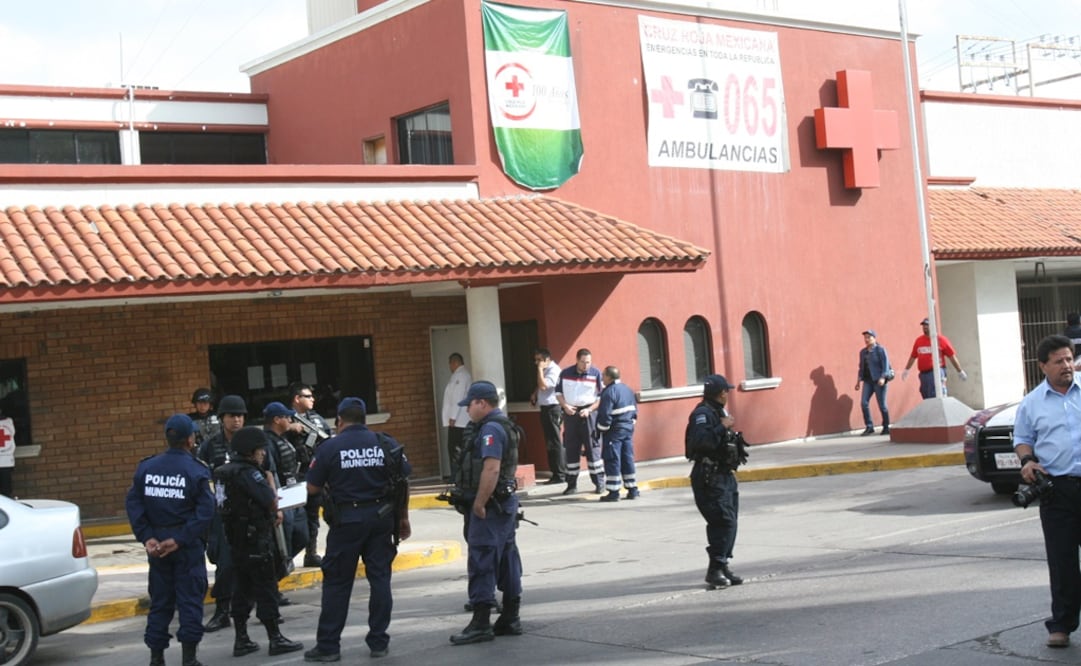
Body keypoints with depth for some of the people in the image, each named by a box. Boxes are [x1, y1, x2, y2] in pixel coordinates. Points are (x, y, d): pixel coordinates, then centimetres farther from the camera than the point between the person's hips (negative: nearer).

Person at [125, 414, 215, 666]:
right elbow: (205, 511, -18)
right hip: (188, 546, -4)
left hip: (157, 543, 4)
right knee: (190, 599, 4)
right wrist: (180, 539, -16)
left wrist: (147, 537, -6)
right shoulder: (196, 470, -9)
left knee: (160, 600, 13)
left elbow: (133, 504, -4)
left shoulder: (146, 467, 2)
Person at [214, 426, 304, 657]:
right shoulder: (248, 473, -17)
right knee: (266, 588, -2)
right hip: (255, 540, -9)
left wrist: (269, 500, 5)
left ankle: (241, 640, 15)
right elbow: (269, 501, -21)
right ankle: (275, 639, 3)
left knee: (241, 587, 12)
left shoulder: (224, 472, 11)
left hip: (236, 540, 9)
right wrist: (274, 494, 2)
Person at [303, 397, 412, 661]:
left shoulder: (329, 447, -6)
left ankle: (328, 645, 8)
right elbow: (403, 482, 4)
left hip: (346, 520, -2)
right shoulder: (386, 444, 1)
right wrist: (403, 517, 12)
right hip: (381, 518, 2)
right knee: (380, 578, 9)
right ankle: (379, 641, 12)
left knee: (337, 583, 5)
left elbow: (313, 488, -1)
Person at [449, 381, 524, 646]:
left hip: (489, 506, -10)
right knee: (507, 561, 11)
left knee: (481, 564, -7)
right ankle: (510, 620, 17)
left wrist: (479, 504, -21)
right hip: (505, 502, 10)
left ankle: (481, 623, -4)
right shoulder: (504, 425, 16)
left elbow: (491, 469, -25)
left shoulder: (490, 429, -16)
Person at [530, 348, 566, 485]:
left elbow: (543, 386, -25)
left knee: (555, 442, -8)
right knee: (550, 442, 11)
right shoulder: (545, 370, 16)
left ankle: (560, 475, -6)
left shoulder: (553, 370, -14)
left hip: (553, 408, -10)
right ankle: (557, 473, 16)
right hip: (546, 408, 10)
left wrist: (540, 369, -17)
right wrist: (534, 394, 15)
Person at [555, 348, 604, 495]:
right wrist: (565, 406, -5)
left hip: (589, 413, -3)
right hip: (570, 413, 3)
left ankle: (599, 482, 3)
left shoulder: (596, 374, -5)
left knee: (593, 447, -4)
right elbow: (558, 391, 12)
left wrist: (589, 410, -13)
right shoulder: (565, 373, 2)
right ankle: (572, 484, 13)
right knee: (570, 449, 6)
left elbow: (602, 396, -3)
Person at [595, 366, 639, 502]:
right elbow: (634, 409, 16)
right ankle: (633, 490, 15)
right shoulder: (628, 389, 11)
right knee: (628, 459, 13)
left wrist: (601, 429, -9)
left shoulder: (608, 392, -16)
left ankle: (613, 492, -4)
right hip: (629, 428, 8)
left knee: (612, 461, -3)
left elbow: (605, 415, -20)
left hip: (614, 430, -8)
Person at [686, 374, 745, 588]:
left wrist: (737, 450, 12)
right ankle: (715, 569, -11)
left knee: (729, 523, 10)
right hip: (709, 478, -10)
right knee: (724, 522, -15)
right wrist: (722, 427, -25)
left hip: (724, 475, 10)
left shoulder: (719, 412, 18)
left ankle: (722, 566, 16)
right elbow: (701, 441, -29)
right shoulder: (702, 414, -14)